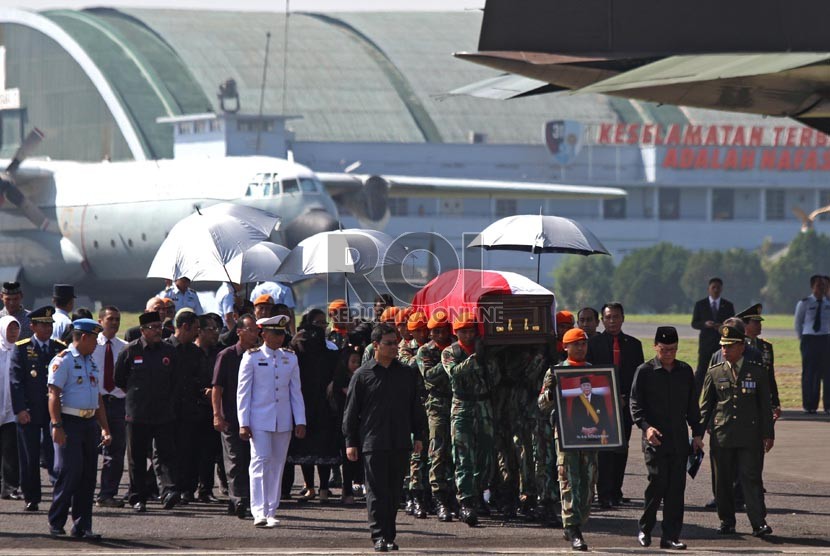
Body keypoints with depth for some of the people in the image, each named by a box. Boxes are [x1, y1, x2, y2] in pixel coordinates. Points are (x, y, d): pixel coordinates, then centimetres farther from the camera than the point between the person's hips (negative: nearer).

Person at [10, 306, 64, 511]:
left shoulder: (60, 349, 10)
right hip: (29, 413, -1)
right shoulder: (22, 349, 2)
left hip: (55, 410, 1)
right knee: (29, 458, 3)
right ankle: (31, 498, 11)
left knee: (55, 454, -5)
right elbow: (16, 381, -3)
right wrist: (20, 409, -12)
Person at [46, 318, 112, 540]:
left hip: (89, 423, 8)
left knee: (88, 476, 6)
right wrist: (57, 426, -20)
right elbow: (53, 394, -13)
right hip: (69, 422, -8)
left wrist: (105, 428, 17)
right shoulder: (63, 360, -7)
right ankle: (56, 524, -1)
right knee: (69, 472, -11)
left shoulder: (91, 363, 18)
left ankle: (82, 527, 10)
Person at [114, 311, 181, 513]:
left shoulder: (169, 352, 6)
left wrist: (169, 402, 10)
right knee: (137, 458, 5)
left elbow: (176, 382, 15)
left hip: (164, 415, 1)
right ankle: (138, 498, 11)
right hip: (137, 414, -1)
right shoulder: (130, 351, -2)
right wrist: (134, 395, 11)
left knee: (166, 454, -9)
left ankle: (169, 491, -17)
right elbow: (119, 380, 8)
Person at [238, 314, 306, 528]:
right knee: (260, 462, -11)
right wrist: (243, 423, -8)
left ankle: (271, 512, 12)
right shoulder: (252, 358, -2)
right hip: (259, 420, -4)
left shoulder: (290, 359, 9)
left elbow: (296, 392, 11)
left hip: (284, 422, 4)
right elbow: (243, 391, -3)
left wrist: (300, 421, 5)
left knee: (277, 465, 6)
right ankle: (259, 512, -15)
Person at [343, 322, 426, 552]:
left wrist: (418, 435, 12)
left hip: (400, 443, 3)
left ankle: (390, 535, 14)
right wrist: (350, 441, -1)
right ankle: (379, 536, -3)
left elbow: (415, 407, 17)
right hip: (373, 443, -3)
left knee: (394, 491, 7)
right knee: (377, 491, -5)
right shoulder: (363, 375, 0)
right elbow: (351, 410, 2)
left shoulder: (405, 374, 11)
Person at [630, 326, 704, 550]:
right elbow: (636, 405, -4)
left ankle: (671, 536, 5)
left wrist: (697, 433, 10)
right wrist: (646, 427, -19)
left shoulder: (685, 371, 12)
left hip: (680, 439, 4)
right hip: (655, 439, -4)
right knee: (658, 483, -10)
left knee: (676, 488, 1)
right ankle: (645, 529, 8)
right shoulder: (645, 371, -1)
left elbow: (692, 406, 17)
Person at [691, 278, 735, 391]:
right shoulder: (700, 305, 7)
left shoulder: (728, 305, 8)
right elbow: (694, 324, 4)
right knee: (701, 370, -5)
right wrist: (705, 324, -16)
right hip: (706, 342, -1)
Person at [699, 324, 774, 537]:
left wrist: (768, 434, 3)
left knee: (751, 478, -8)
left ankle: (758, 523, -12)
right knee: (722, 481, 4)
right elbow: (705, 406, 11)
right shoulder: (714, 373, 7)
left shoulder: (757, 372, 5)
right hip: (721, 435, 2)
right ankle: (726, 522, 16)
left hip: (748, 437, -2)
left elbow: (765, 405, 8)